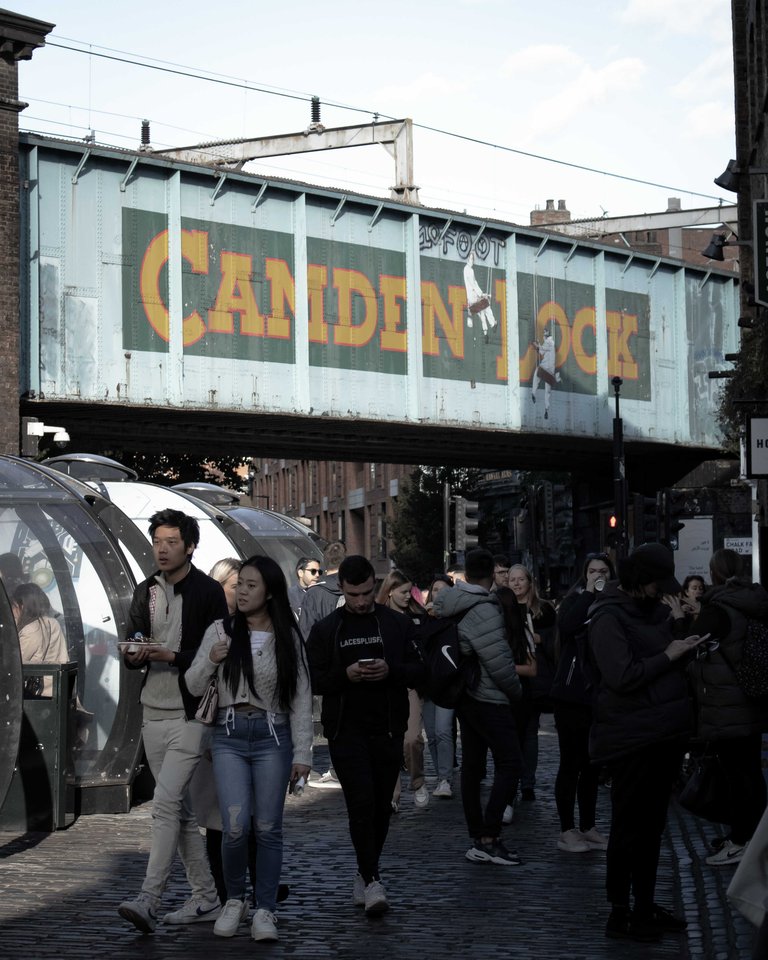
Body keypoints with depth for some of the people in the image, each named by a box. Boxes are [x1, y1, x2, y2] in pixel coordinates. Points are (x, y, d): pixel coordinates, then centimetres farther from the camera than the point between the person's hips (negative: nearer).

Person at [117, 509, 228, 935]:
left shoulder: (209, 592, -6)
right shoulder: (145, 592, 13)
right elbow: (131, 650, 17)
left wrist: (172, 656, -20)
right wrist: (135, 656, -6)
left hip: (190, 715, -7)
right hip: (154, 712, 7)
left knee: (165, 803, -16)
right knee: (180, 809, 11)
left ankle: (148, 900, -19)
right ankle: (206, 898, 20)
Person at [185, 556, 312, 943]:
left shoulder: (287, 637, 2)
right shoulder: (221, 631, 3)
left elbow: (301, 700, 3)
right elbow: (194, 687, 5)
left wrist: (302, 753, -2)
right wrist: (210, 661, -15)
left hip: (272, 737, 0)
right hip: (229, 736, 0)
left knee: (267, 828, 2)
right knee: (235, 827, -9)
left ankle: (265, 910, 12)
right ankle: (234, 901, 13)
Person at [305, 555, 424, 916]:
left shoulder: (397, 625, 8)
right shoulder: (325, 630, 5)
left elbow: (419, 672, 5)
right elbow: (314, 680, 1)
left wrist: (391, 670, -15)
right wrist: (346, 675, -17)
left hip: (388, 730, 2)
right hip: (346, 731, -2)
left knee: (381, 806, 8)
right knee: (361, 802, -12)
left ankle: (365, 875, 22)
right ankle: (371, 881, -11)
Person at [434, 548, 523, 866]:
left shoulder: (452, 605, 6)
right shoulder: (483, 610, -22)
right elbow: (499, 661, -21)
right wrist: (516, 690, -3)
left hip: (465, 695, 9)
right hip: (489, 699, -9)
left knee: (471, 765, 11)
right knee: (509, 765, -6)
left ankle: (477, 838, 15)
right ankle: (488, 840, -10)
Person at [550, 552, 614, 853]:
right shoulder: (575, 600, -1)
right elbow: (566, 626, -22)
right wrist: (589, 593, -17)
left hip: (602, 695, 4)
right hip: (572, 694, -4)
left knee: (593, 764, 11)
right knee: (571, 763, -1)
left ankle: (588, 827, 19)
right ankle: (566, 831, 4)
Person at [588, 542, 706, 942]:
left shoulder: (653, 609, 12)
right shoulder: (608, 618, -15)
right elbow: (621, 676, -24)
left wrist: (684, 637, 5)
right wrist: (668, 656, -17)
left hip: (663, 734, 9)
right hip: (631, 739, -9)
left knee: (652, 824, 16)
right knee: (629, 827, -2)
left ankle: (645, 905, 26)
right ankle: (619, 914, 5)